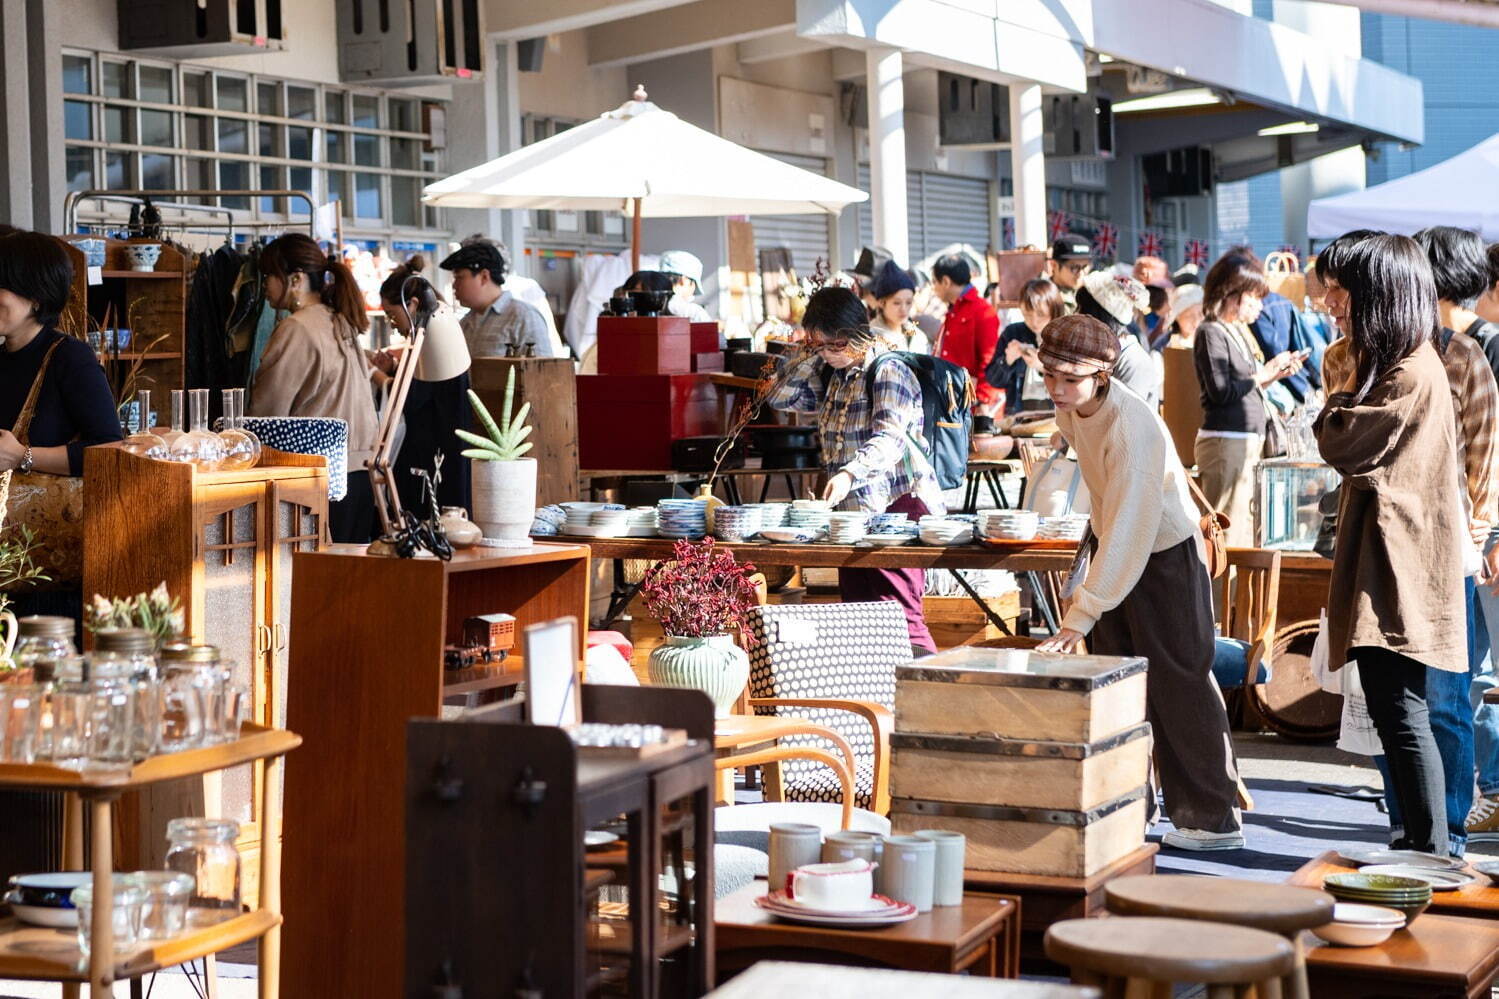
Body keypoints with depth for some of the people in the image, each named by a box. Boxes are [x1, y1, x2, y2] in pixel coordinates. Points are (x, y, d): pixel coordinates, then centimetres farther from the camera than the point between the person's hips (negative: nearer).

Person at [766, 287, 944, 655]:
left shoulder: (888, 371, -11)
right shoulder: (830, 375, 15)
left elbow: (888, 439, -25)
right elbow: (779, 399, 15)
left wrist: (848, 474, -41)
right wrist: (811, 354, 7)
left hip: (899, 503, -8)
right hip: (854, 511, 9)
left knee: (899, 616, -19)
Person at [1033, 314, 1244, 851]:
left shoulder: (1132, 427, -32)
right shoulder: (1073, 410, -6)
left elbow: (1129, 529, -35)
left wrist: (1080, 616, -37)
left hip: (1166, 552, -8)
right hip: (1116, 549, 8)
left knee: (1179, 685, -5)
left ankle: (1215, 818, 4)